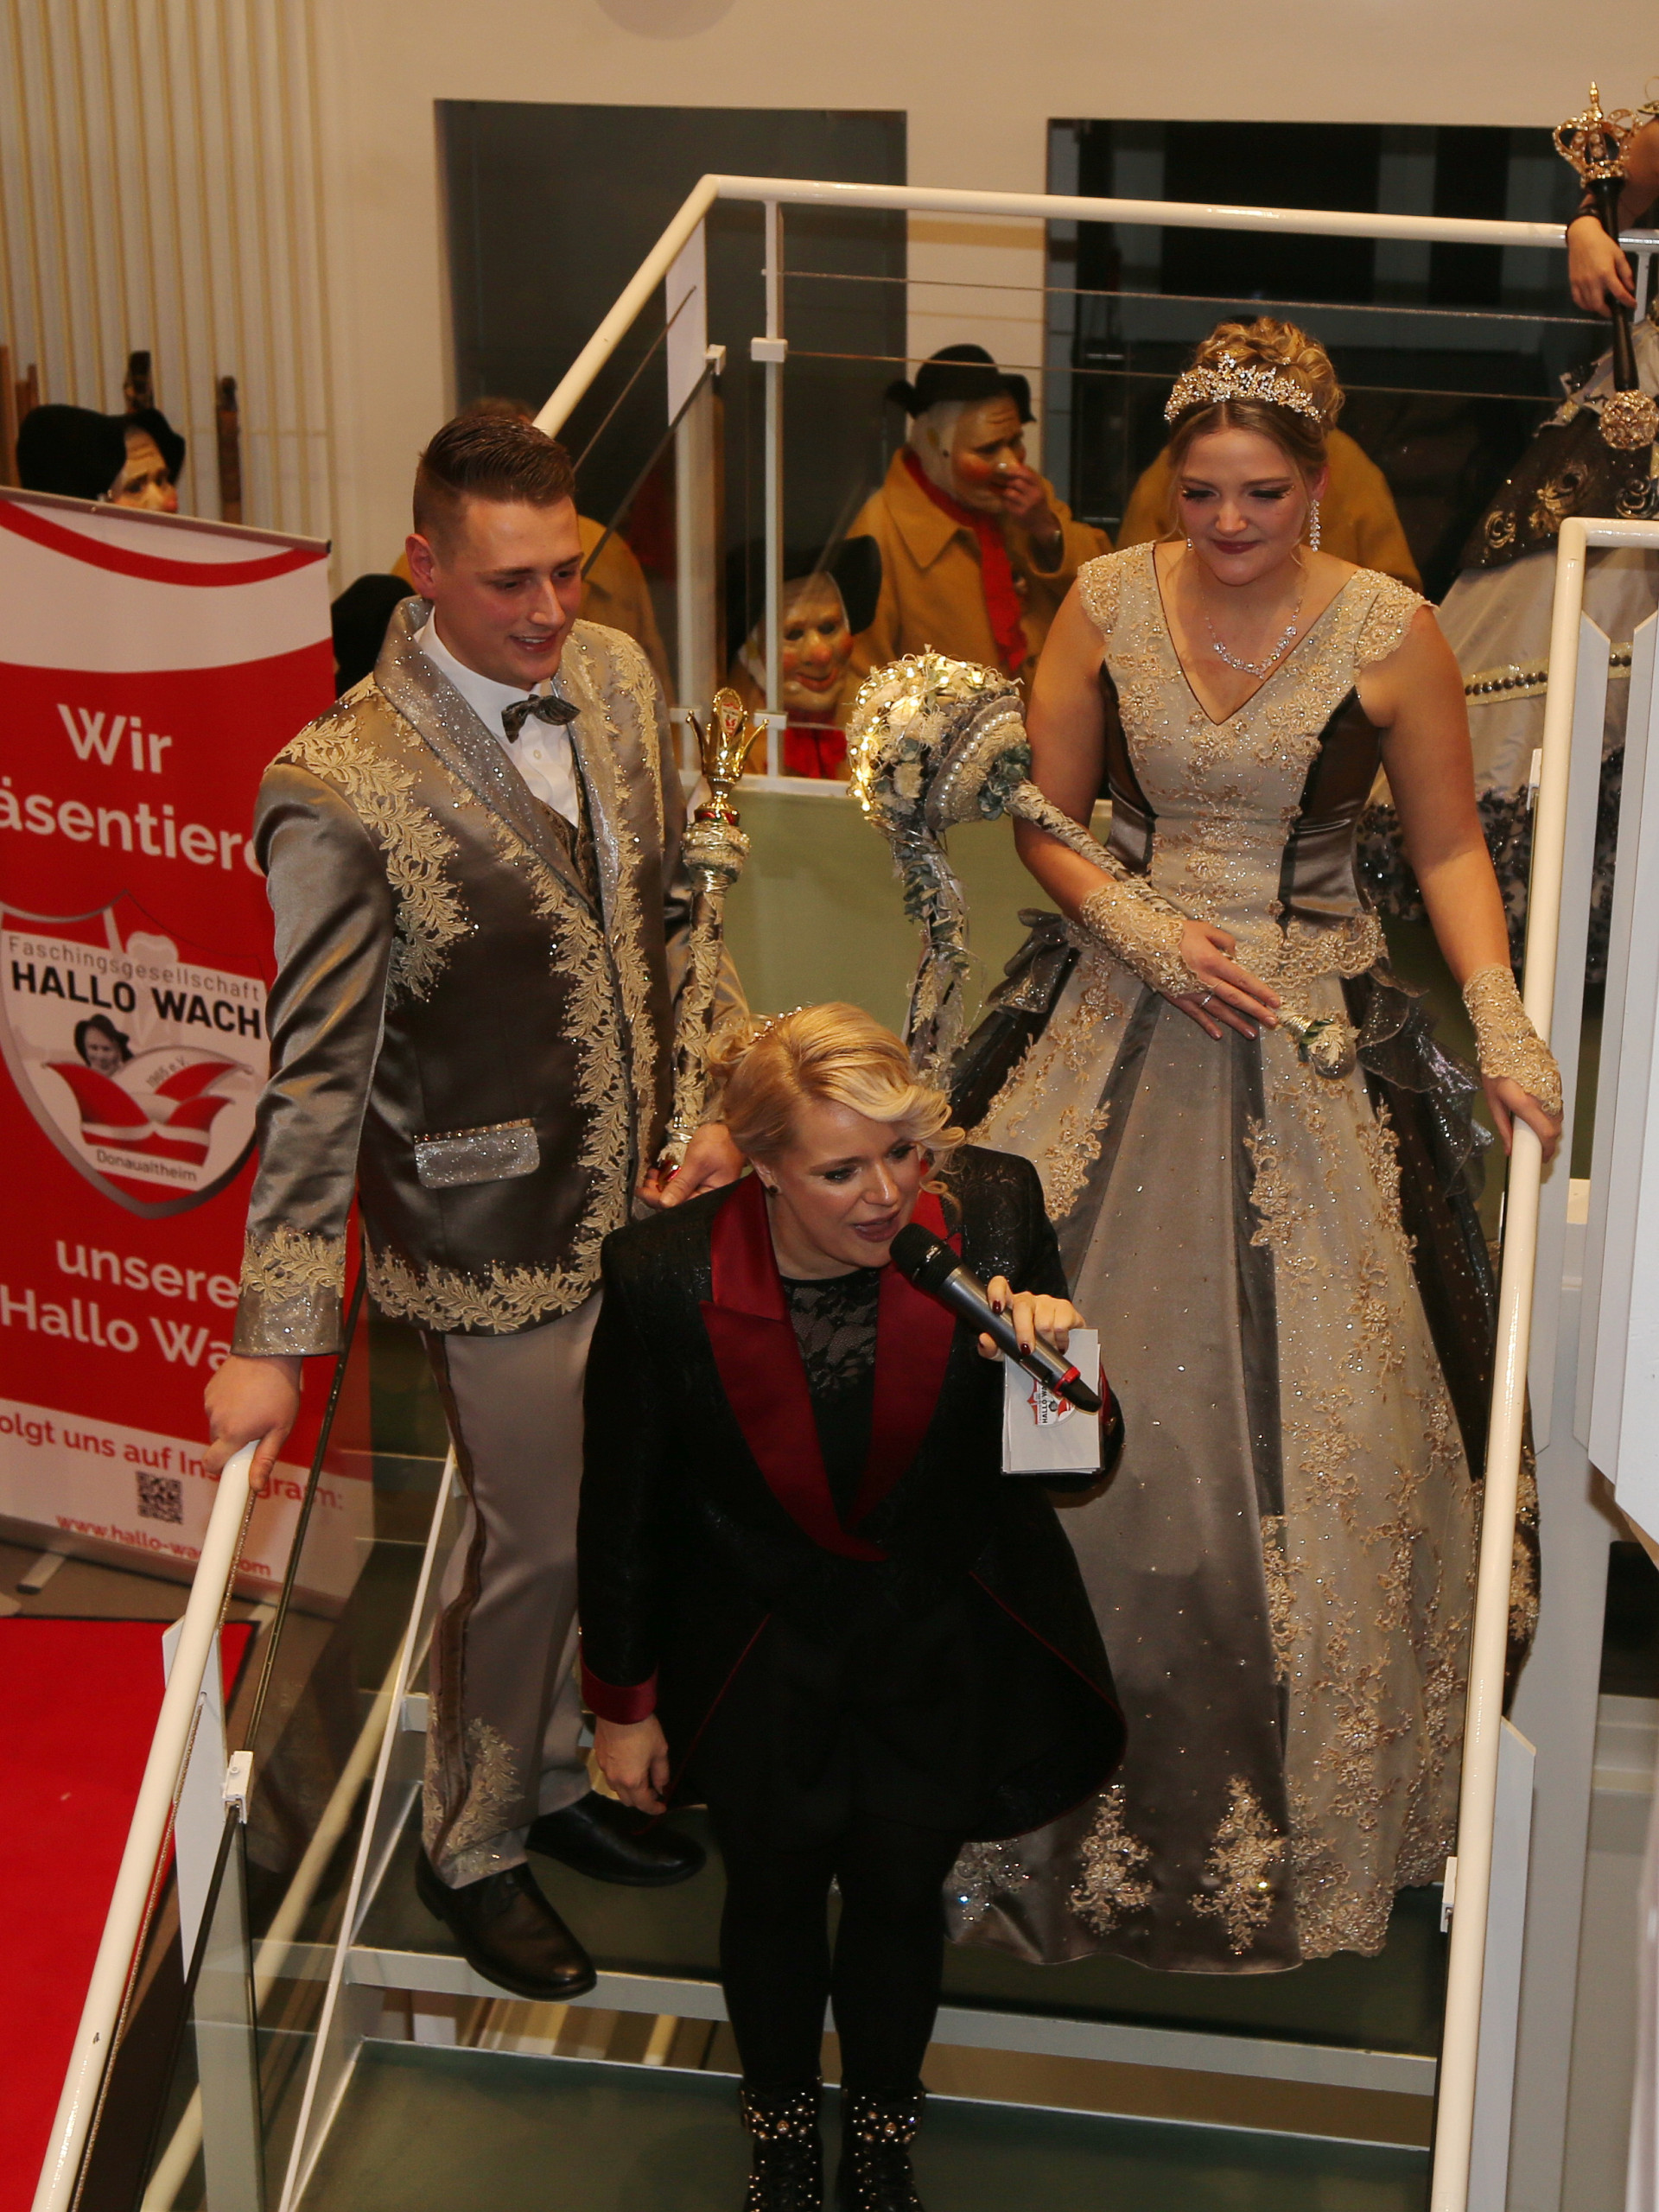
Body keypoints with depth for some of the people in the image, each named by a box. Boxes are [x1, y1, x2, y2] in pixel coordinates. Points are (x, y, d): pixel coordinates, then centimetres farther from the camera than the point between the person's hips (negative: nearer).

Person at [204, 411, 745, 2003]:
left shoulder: (614, 678, -3)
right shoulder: (344, 791, -24)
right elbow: (314, 1077, -21)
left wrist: (710, 1102, 2)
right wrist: (273, 1338, -19)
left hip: (639, 1191, 7)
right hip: (496, 1231, -6)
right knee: (535, 1544, 9)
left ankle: (557, 1776, 45)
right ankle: (471, 1849, 35)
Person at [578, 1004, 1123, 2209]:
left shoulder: (990, 1213, -24)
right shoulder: (664, 1275, -26)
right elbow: (624, 1508, -9)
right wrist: (625, 1703, 1)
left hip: (948, 1639, 1)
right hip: (761, 1644, 0)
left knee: (900, 1884, 15)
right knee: (776, 1885, 18)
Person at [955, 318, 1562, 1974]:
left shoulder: (1391, 635, -6)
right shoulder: (1106, 605, -1)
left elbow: (1449, 848, 2)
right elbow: (1044, 817, 7)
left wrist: (1501, 1026, -10)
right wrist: (1141, 927, -10)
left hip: (1318, 1047, -2)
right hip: (1131, 1026, 2)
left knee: (1309, 1412, 2)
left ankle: (1300, 1794, 24)